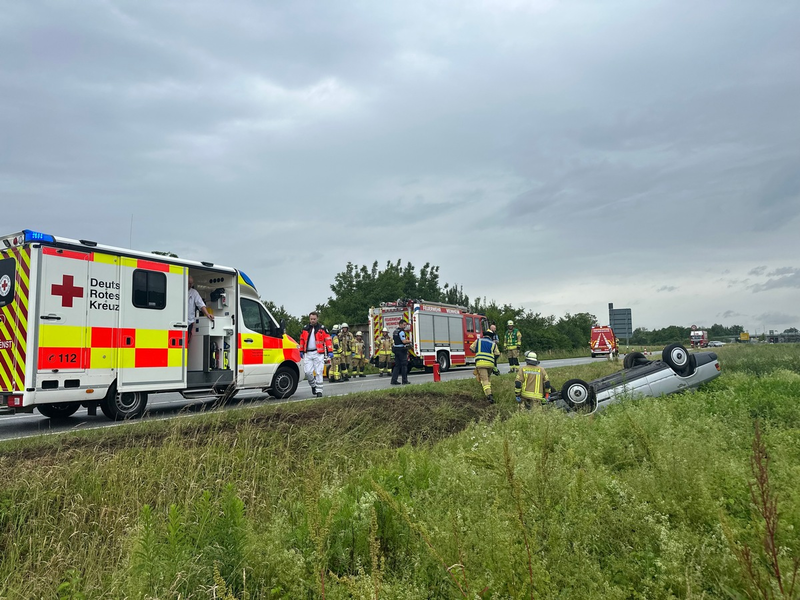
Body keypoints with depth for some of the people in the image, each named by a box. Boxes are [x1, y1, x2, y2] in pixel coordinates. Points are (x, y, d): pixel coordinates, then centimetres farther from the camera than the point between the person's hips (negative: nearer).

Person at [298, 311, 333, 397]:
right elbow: (302, 340, 19)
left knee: (318, 372, -2)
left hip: (318, 353, -3)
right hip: (307, 354, 3)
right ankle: (313, 385, 24)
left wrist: (330, 351, -6)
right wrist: (301, 351, 15)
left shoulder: (322, 328, 2)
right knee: (308, 372, -2)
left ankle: (319, 391, 6)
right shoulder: (305, 329, 12)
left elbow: (328, 340, 0)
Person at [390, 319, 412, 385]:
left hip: (396, 349, 9)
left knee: (397, 365, 10)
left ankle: (393, 380, 5)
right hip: (402, 350, -9)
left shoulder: (395, 331, 16)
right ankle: (405, 381, 3)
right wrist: (409, 341, -1)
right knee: (404, 365, 0)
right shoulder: (401, 331, -14)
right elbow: (404, 341, -21)